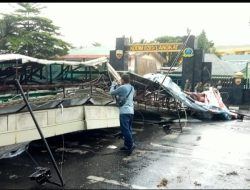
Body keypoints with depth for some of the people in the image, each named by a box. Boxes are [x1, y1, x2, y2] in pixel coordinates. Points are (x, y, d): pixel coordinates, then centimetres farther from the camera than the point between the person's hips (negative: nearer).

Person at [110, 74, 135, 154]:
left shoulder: (122, 87, -11)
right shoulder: (131, 88, 14)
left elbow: (112, 92, 0)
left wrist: (113, 84, 15)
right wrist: (119, 85, 22)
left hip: (124, 112, -9)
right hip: (131, 111, 9)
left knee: (125, 129, -8)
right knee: (128, 129, 12)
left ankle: (131, 144, -14)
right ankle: (127, 145, 17)